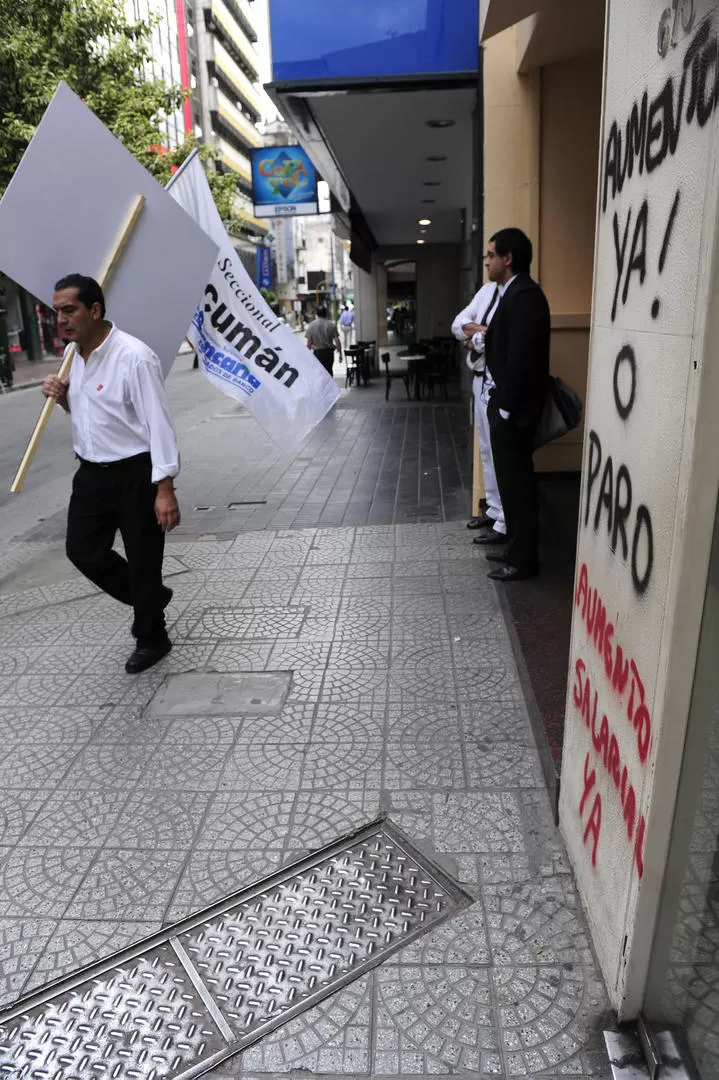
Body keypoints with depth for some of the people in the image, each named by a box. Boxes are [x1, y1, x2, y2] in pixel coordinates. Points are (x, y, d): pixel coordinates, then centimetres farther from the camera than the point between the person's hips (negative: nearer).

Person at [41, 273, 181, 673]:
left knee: (142, 560, 4)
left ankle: (151, 640, 25)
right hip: (91, 472, 8)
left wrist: (165, 489, -24)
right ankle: (150, 598, 35)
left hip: (135, 474, -8)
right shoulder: (73, 354, 7)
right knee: (82, 550, 13)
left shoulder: (134, 357, -19)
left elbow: (158, 423, -21)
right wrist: (63, 398, -3)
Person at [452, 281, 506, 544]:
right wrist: (479, 331, -10)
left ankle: (506, 524, 4)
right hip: (480, 378, 9)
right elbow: (458, 324, 10)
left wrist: (475, 335, -6)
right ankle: (494, 509, 30)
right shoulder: (488, 289, 11)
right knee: (487, 449, 16)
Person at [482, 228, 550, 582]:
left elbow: (522, 356, -23)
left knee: (517, 482, -2)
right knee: (512, 480, 16)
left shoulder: (523, 295, -17)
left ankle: (524, 559, 9)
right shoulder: (514, 293, 15)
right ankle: (517, 547, 29)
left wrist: (507, 406, -21)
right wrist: (487, 336, 5)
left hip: (514, 407, -10)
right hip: (506, 403, 10)